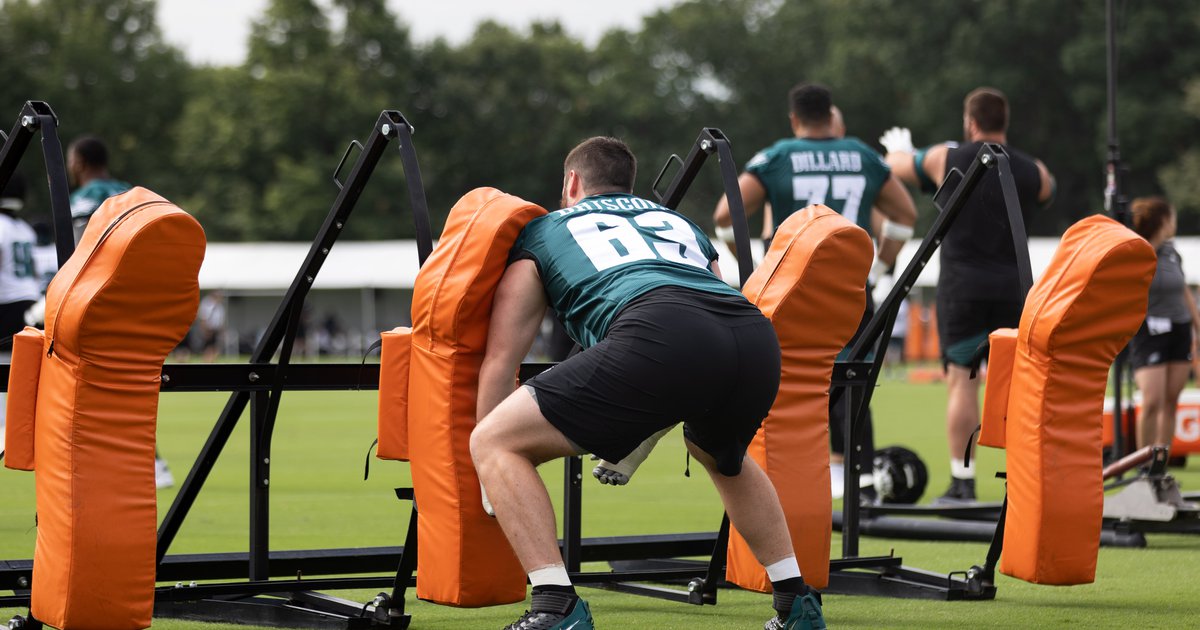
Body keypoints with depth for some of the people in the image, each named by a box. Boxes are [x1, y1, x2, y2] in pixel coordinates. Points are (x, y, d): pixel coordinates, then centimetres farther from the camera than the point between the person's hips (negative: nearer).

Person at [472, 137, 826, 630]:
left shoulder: (544, 231, 31)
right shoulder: (679, 224, 42)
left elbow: (500, 358, 28)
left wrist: (490, 474, 39)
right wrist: (631, 447, 62)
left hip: (659, 338, -5)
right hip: (757, 337, 6)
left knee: (496, 443, 7)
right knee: (720, 455, 39)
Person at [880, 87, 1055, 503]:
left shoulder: (946, 159, -2)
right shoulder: (1033, 171, 3)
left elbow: (898, 167, 16)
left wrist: (899, 148, 41)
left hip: (962, 285, -2)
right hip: (1013, 287, 2)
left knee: (962, 380, 2)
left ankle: (962, 483, 1)